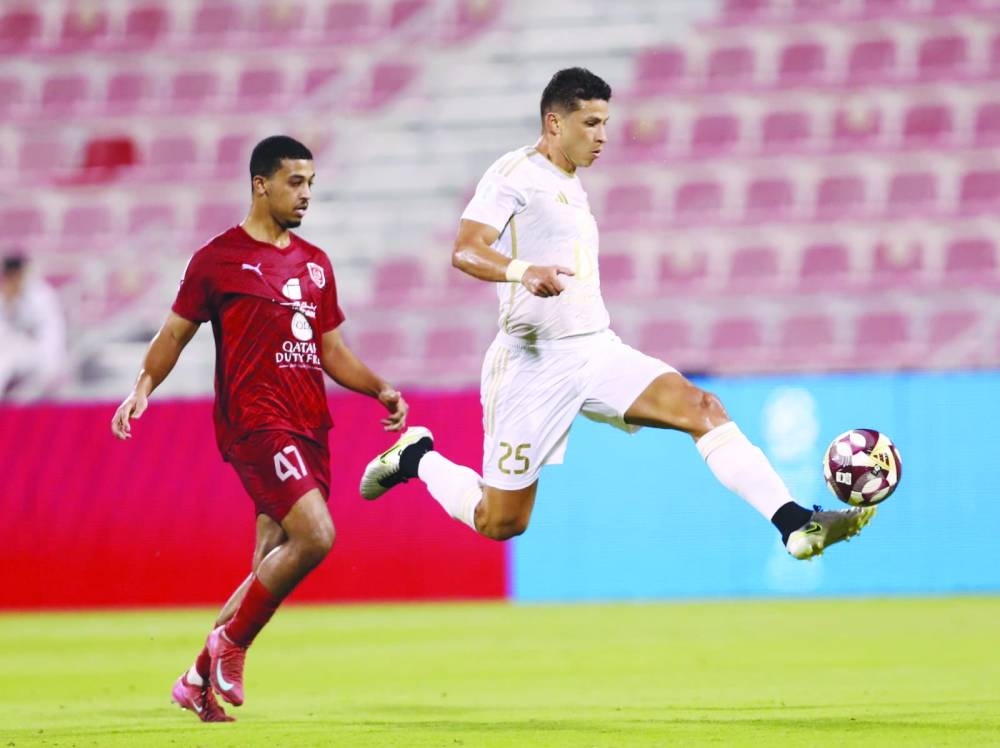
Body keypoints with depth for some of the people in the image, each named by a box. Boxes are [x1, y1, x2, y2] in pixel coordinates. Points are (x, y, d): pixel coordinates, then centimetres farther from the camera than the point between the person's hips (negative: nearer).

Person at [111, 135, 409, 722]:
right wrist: (143, 387, -9)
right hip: (255, 423, -7)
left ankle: (199, 681, 18)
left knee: (272, 565, 6)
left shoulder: (316, 264, 18)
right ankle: (230, 642, -5)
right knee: (315, 535, -22)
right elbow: (176, 332, 6)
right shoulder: (219, 258, 0)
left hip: (309, 427, 7)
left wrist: (381, 390, 9)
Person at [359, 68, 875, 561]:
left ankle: (796, 525, -26)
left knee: (700, 407, -17)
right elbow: (465, 251, -20)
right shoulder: (516, 172, -7)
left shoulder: (571, 185, 19)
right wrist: (524, 271, -38)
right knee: (500, 524, 0)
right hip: (537, 361, -7)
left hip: (598, 350, 7)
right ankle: (419, 458, 29)